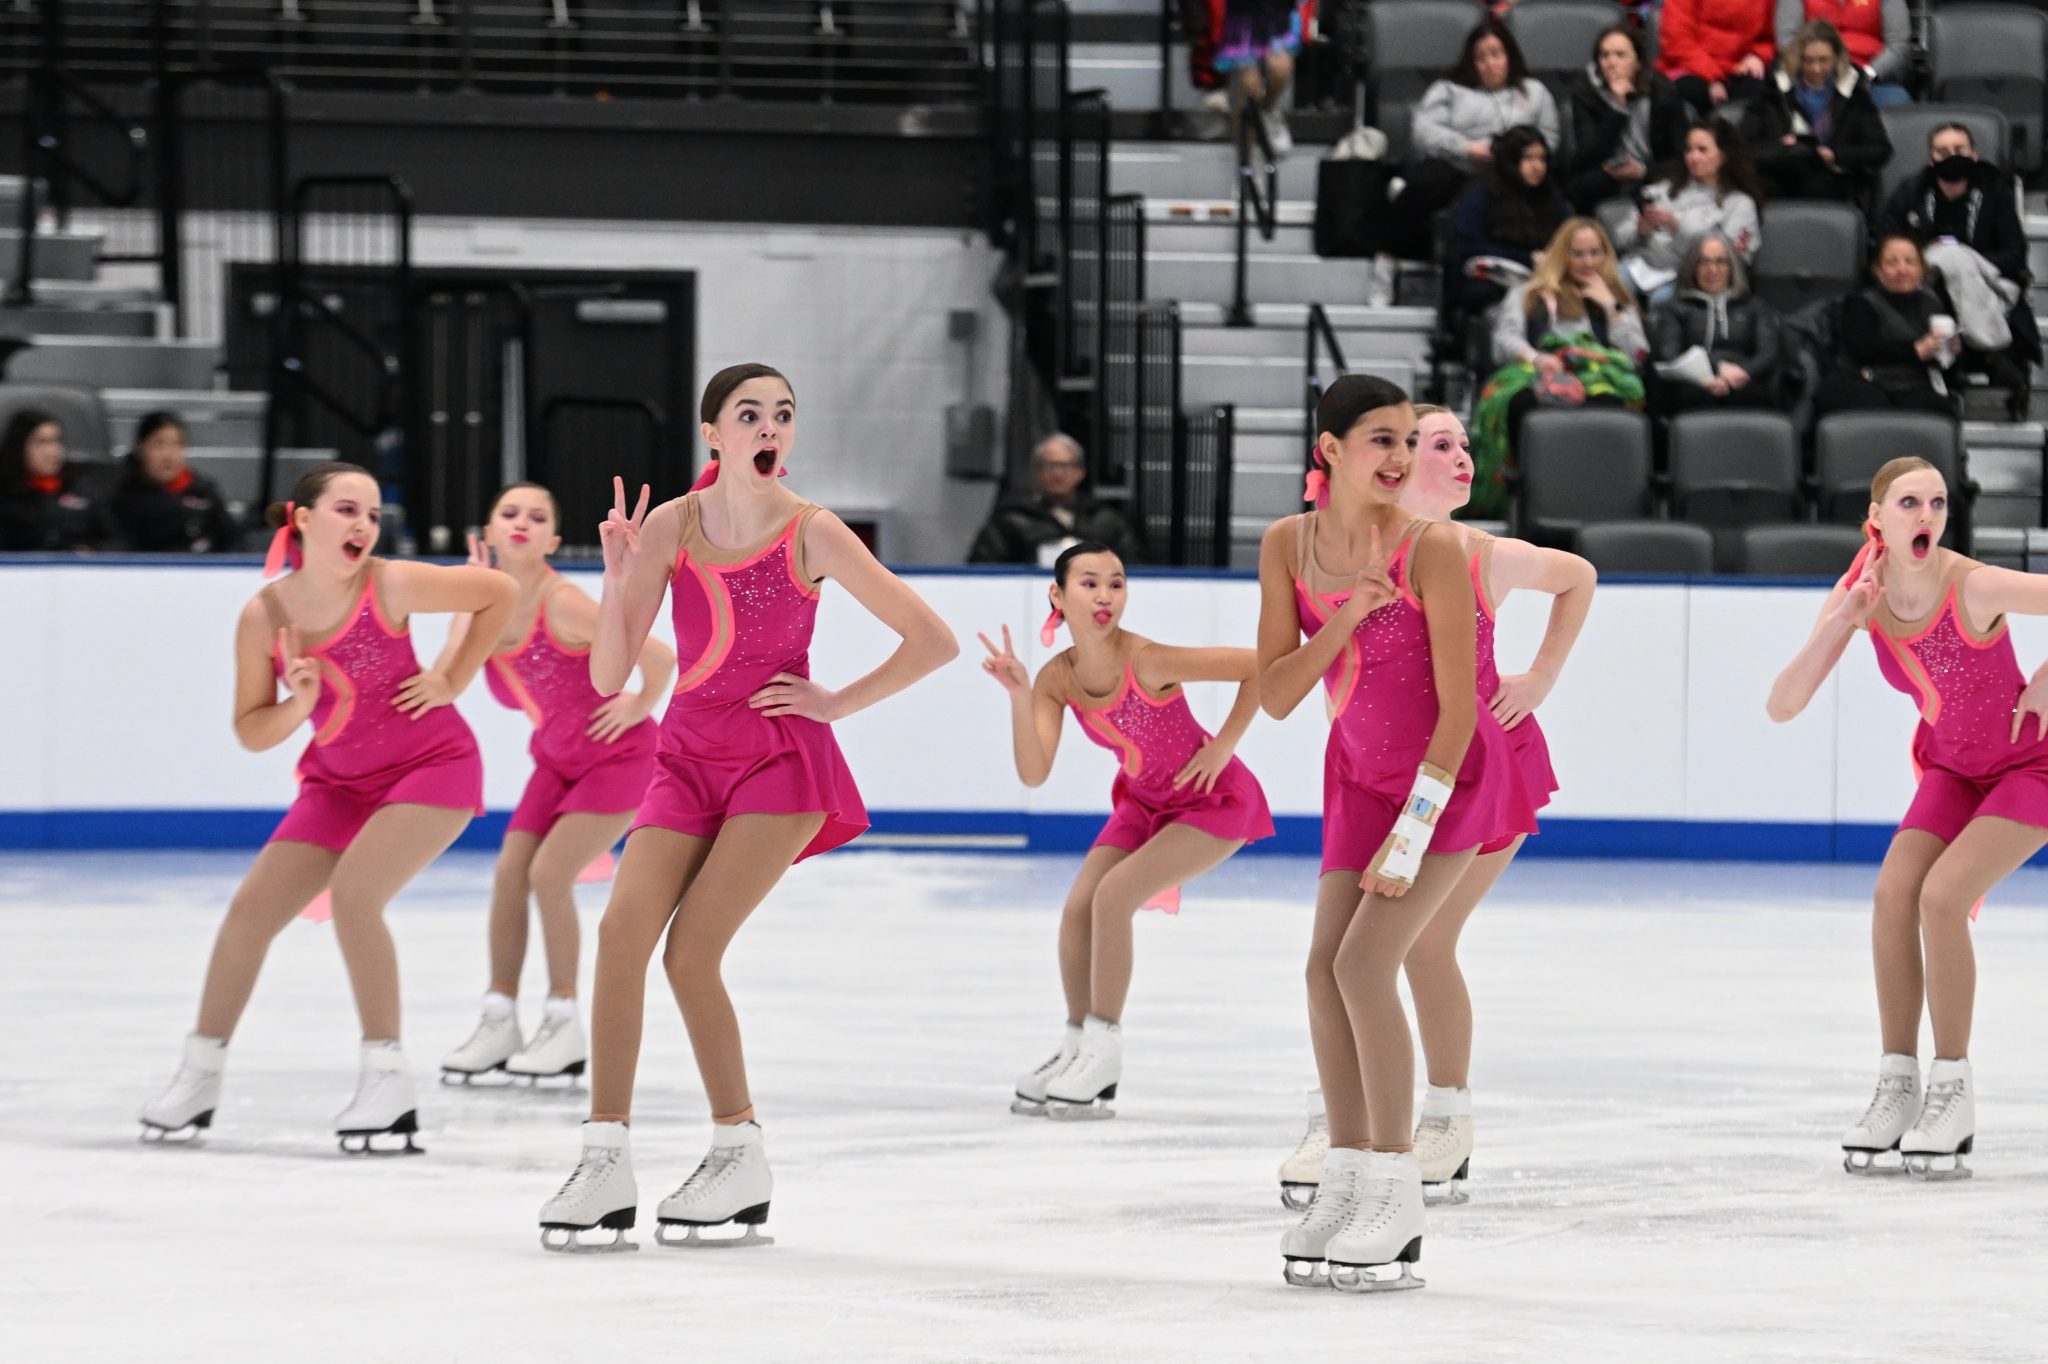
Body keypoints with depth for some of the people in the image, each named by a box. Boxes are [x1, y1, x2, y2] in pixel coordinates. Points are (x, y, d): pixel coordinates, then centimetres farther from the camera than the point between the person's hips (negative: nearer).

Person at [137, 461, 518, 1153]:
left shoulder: (390, 586, -21)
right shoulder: (265, 614, -12)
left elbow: (499, 592, -9)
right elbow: (252, 731, -5)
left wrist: (453, 681, -10)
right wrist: (300, 704, -25)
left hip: (430, 766, -5)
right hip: (338, 782, 5)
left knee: (353, 894, -24)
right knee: (252, 906, -1)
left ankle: (388, 1080, -14)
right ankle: (200, 1074, 13)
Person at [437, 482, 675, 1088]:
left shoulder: (561, 603, -29)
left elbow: (660, 656, -31)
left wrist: (639, 707, -14)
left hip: (617, 755, -7)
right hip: (558, 758, 7)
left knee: (549, 873, -14)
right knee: (509, 871, -3)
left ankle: (565, 1027, 0)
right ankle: (499, 1025, 7)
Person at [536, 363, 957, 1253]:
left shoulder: (812, 534, -7)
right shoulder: (671, 526, -1)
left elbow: (934, 641, -2)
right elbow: (607, 678, -2)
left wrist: (838, 703, -4)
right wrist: (619, 578, -15)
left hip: (782, 761, -3)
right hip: (689, 756, 3)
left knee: (690, 951, -15)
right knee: (623, 928, -15)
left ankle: (741, 1159, 0)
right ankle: (606, 1163, -13)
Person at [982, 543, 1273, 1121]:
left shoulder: (1147, 661, -31)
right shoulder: (1058, 678, -13)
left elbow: (1258, 666, -28)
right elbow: (1034, 774, -21)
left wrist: (1223, 746, -22)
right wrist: (1019, 696, -32)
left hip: (1213, 799, -6)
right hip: (1143, 802, 6)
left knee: (1114, 894, -21)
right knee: (1078, 908, -7)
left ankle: (1104, 1050, -9)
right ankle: (1077, 1048, 12)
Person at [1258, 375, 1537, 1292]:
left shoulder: (1432, 550, -25)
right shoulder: (1288, 546, -8)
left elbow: (1457, 707, -22)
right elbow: (1275, 697, -9)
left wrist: (1411, 833, -21)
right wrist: (1345, 618, -24)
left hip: (1453, 773, -6)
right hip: (1361, 770, 6)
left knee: (1364, 961, -16)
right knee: (1325, 967, 0)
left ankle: (1397, 1201, -9)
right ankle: (1347, 1182, 10)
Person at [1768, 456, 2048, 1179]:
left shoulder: (1974, 588, -31)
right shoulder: (1859, 596, -15)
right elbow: (1782, 708, -19)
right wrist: (1838, 626, -31)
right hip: (1953, 767, 5)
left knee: (1941, 897, -22)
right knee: (1893, 893, -17)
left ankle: (1952, 1092, -10)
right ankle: (1898, 1085, -7)